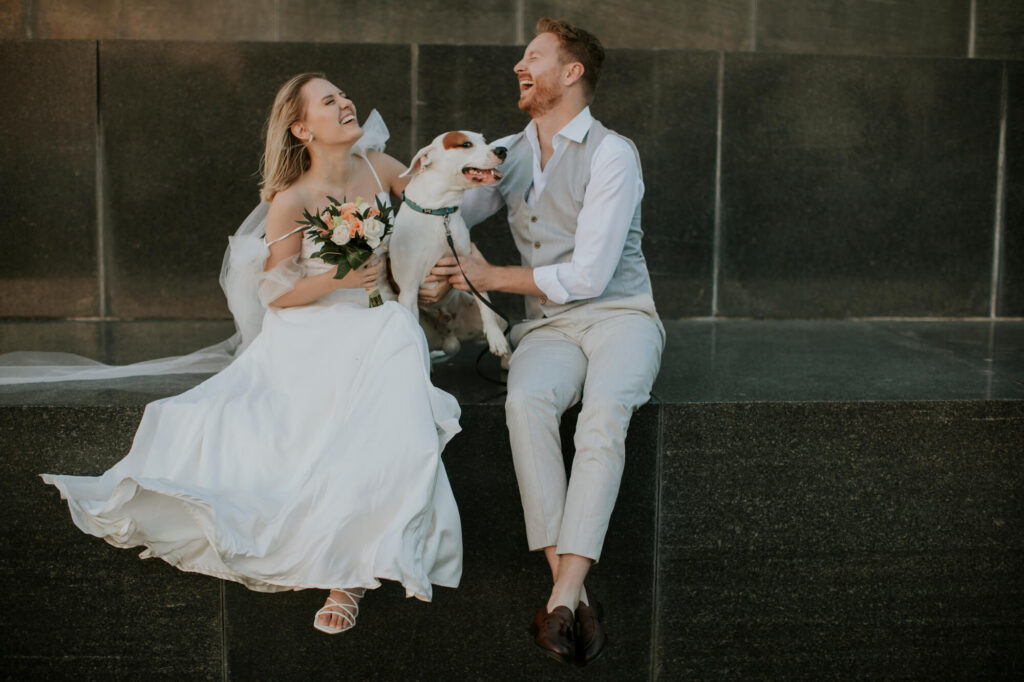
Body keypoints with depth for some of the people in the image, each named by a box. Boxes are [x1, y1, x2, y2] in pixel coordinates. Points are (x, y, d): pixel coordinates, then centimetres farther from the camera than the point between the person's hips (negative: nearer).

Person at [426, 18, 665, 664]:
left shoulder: (613, 154, -4)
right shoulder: (506, 155, 16)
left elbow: (587, 275, -11)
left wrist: (492, 276, -5)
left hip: (619, 314, -3)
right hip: (548, 326, 4)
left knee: (605, 410, -36)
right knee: (526, 401, -31)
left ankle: (565, 594, -39)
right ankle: (573, 591, -33)